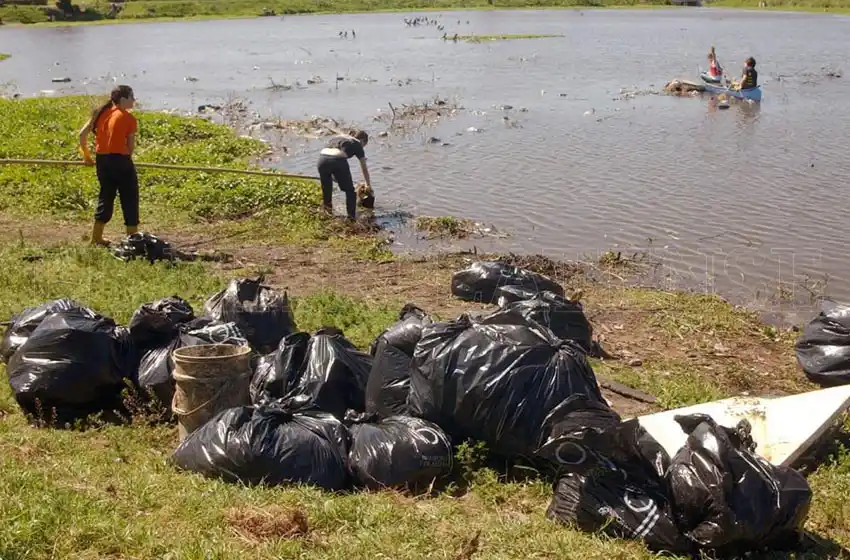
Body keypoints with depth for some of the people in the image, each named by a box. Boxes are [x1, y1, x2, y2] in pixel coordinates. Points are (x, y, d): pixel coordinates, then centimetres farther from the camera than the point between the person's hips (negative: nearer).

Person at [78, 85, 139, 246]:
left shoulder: (101, 113, 8)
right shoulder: (129, 119, -7)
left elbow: (82, 134, 9)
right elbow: (131, 147, -5)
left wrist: (86, 155, 20)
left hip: (101, 160, 6)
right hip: (120, 160, -6)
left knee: (105, 196, 18)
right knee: (129, 198, 5)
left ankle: (96, 238, 19)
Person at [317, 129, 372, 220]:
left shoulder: (338, 136, 34)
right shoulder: (357, 144, 22)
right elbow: (364, 168, 28)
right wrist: (368, 185, 42)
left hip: (322, 159, 4)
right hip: (338, 160, -4)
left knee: (326, 188, 26)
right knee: (350, 191, 14)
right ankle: (352, 217, 16)